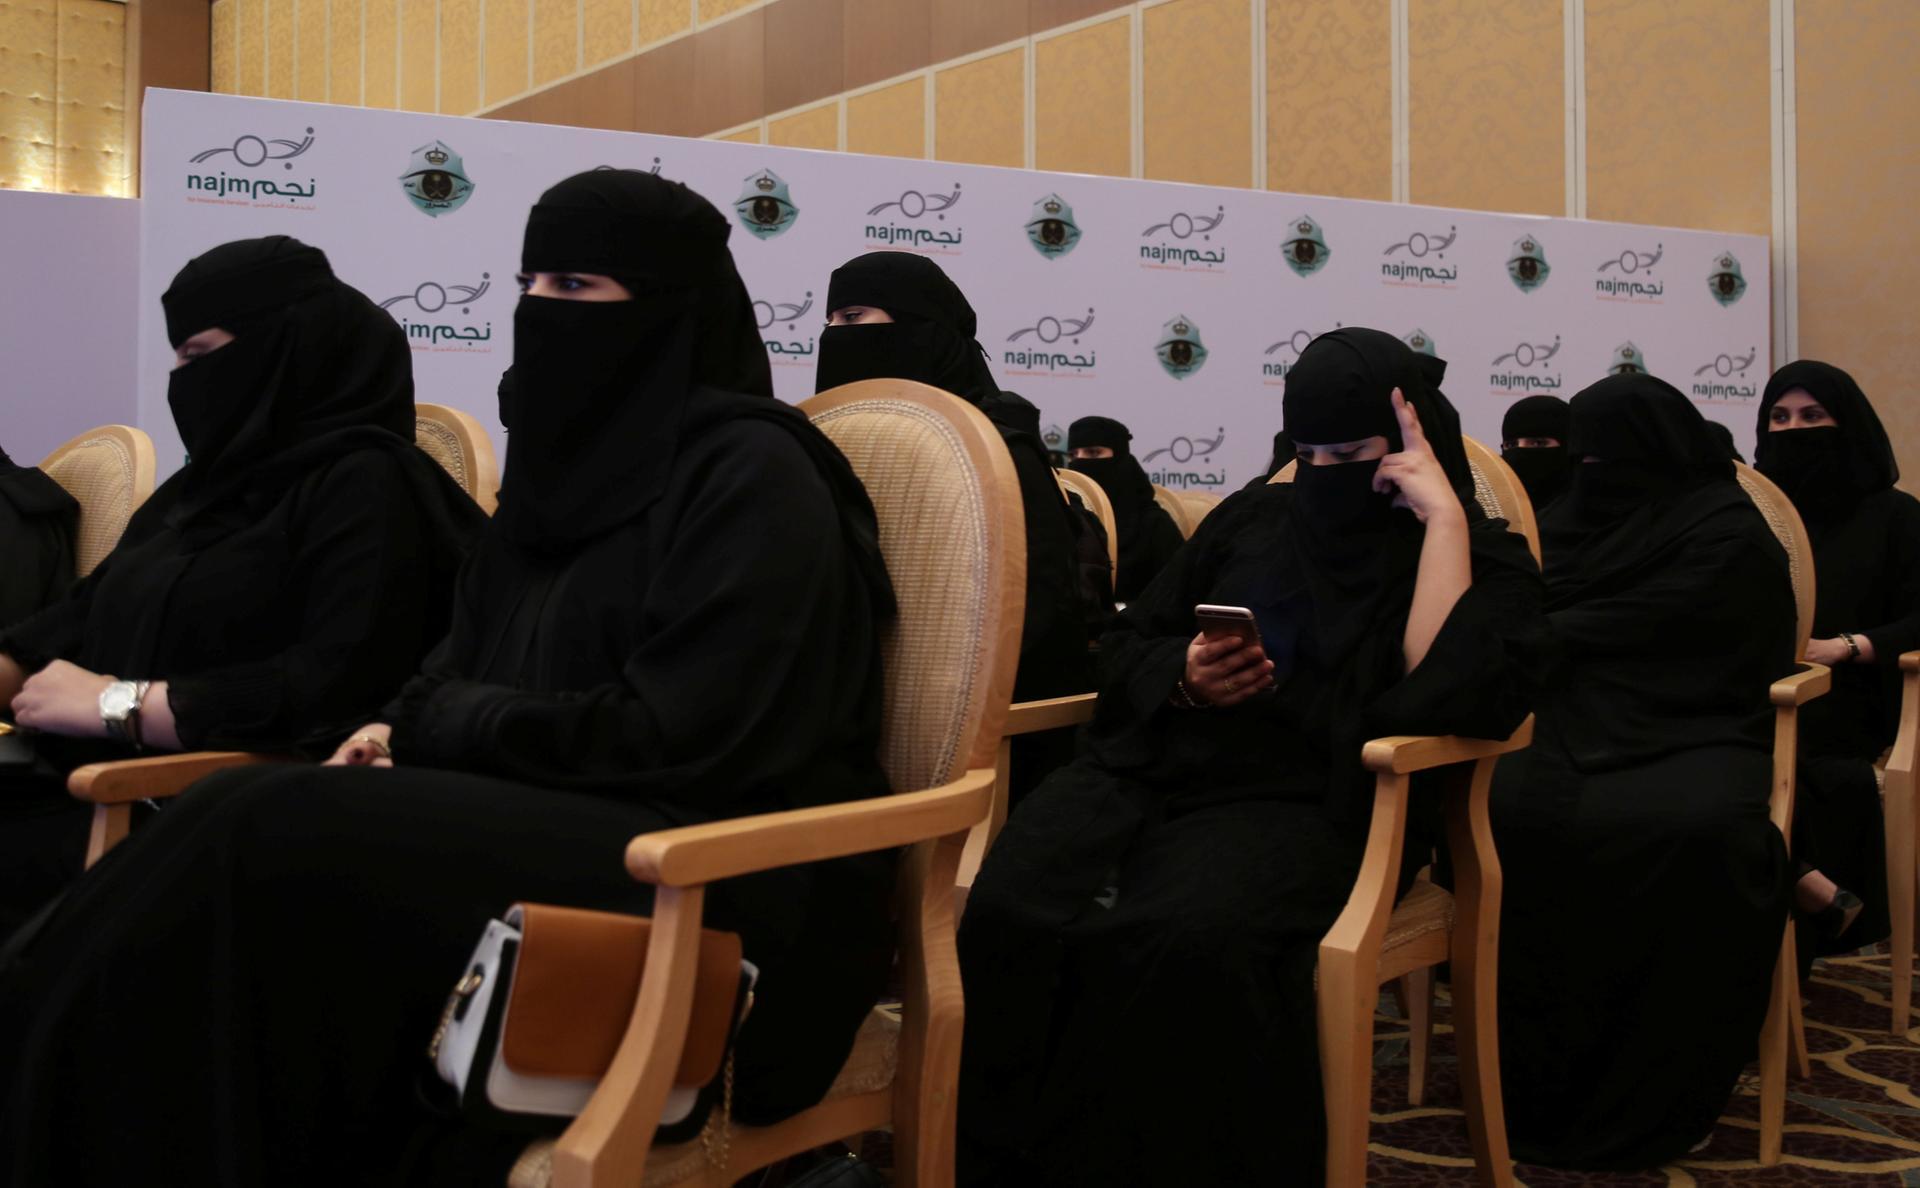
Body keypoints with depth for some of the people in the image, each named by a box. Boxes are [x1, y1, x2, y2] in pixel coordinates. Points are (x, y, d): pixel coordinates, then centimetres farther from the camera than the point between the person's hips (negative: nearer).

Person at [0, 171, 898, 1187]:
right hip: (559, 829, 8)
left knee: (278, 844, -25)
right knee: (260, 839, -18)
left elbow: (681, 737, -18)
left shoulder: (751, 474, -9)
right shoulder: (577, 459, 17)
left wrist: (438, 723, -8)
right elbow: (474, 660, 21)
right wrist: (404, 731, -3)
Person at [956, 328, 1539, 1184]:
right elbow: (1124, 646, 23)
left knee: (1195, 939, -39)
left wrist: (1444, 516, -10)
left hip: (1301, 802, -4)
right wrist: (1183, 675, 0)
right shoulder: (1253, 517, 22)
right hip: (1149, 766, 4)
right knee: (1010, 914, -29)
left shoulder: (1483, 559, 9)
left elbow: (1443, 701, -12)